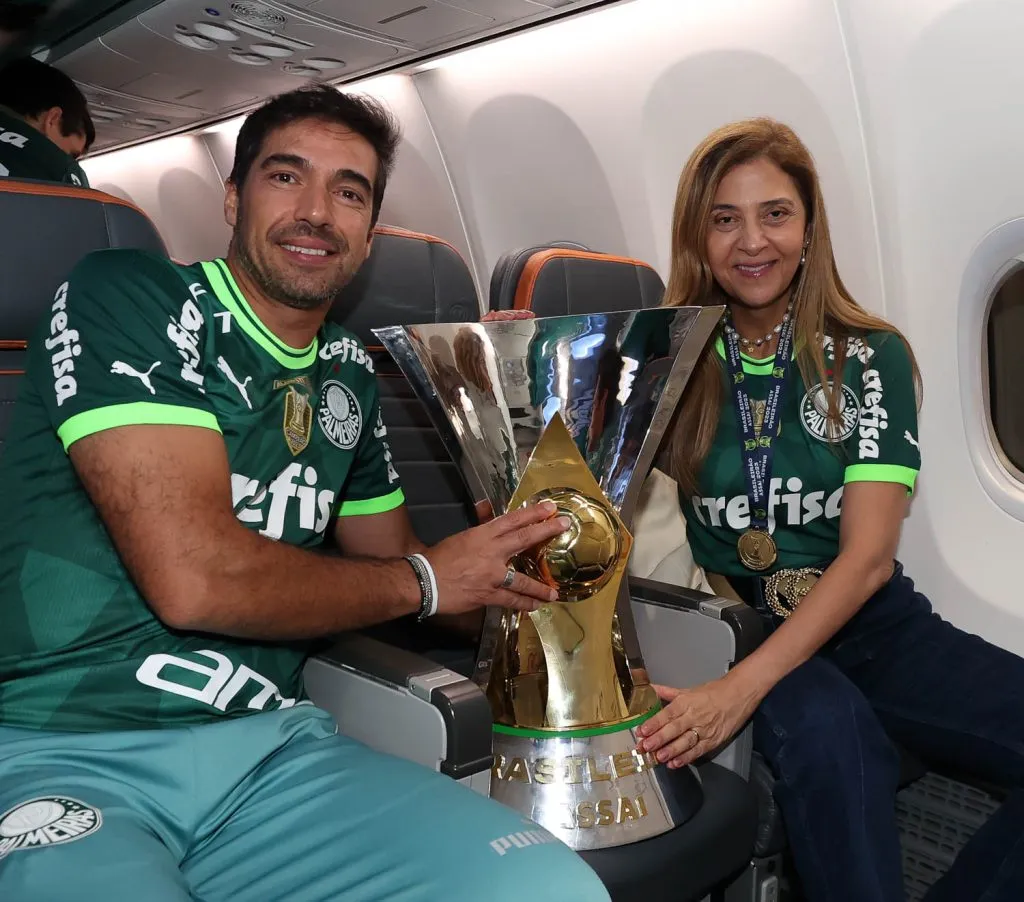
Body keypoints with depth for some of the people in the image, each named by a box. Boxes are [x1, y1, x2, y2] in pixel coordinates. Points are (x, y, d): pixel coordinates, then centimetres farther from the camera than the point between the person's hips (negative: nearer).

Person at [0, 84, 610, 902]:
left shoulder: (349, 375, 12)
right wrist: (425, 583, -5)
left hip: (269, 744, 5)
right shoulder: (127, 297, -7)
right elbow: (193, 579, -18)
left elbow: (393, 560, 23)